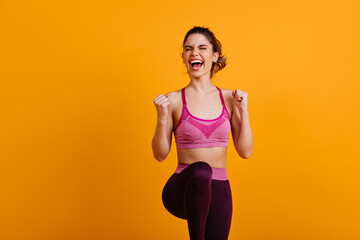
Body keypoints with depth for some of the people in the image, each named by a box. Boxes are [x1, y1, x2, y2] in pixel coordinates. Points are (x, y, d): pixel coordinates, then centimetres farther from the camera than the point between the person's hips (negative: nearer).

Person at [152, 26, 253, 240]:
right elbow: (160, 155, -2)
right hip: (183, 189, -3)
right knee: (200, 171, -35)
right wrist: (162, 118, -15)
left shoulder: (229, 98, 4)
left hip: (219, 190, 3)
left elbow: (245, 151, 3)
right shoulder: (174, 100, -2)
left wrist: (243, 110, -5)